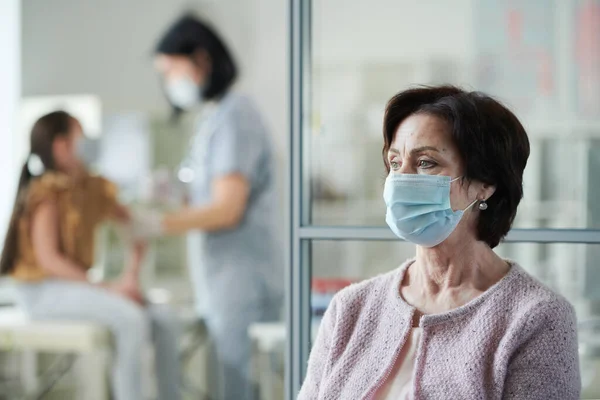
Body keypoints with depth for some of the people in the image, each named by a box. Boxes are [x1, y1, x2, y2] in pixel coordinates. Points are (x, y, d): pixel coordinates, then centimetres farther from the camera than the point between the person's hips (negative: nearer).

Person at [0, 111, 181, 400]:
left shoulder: (92, 189, 9)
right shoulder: (48, 191, -13)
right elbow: (49, 259, -19)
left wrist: (132, 275, -2)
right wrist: (108, 289, -22)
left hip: (75, 285, 7)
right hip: (44, 291, -7)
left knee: (164, 321, -11)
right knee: (131, 318, -30)